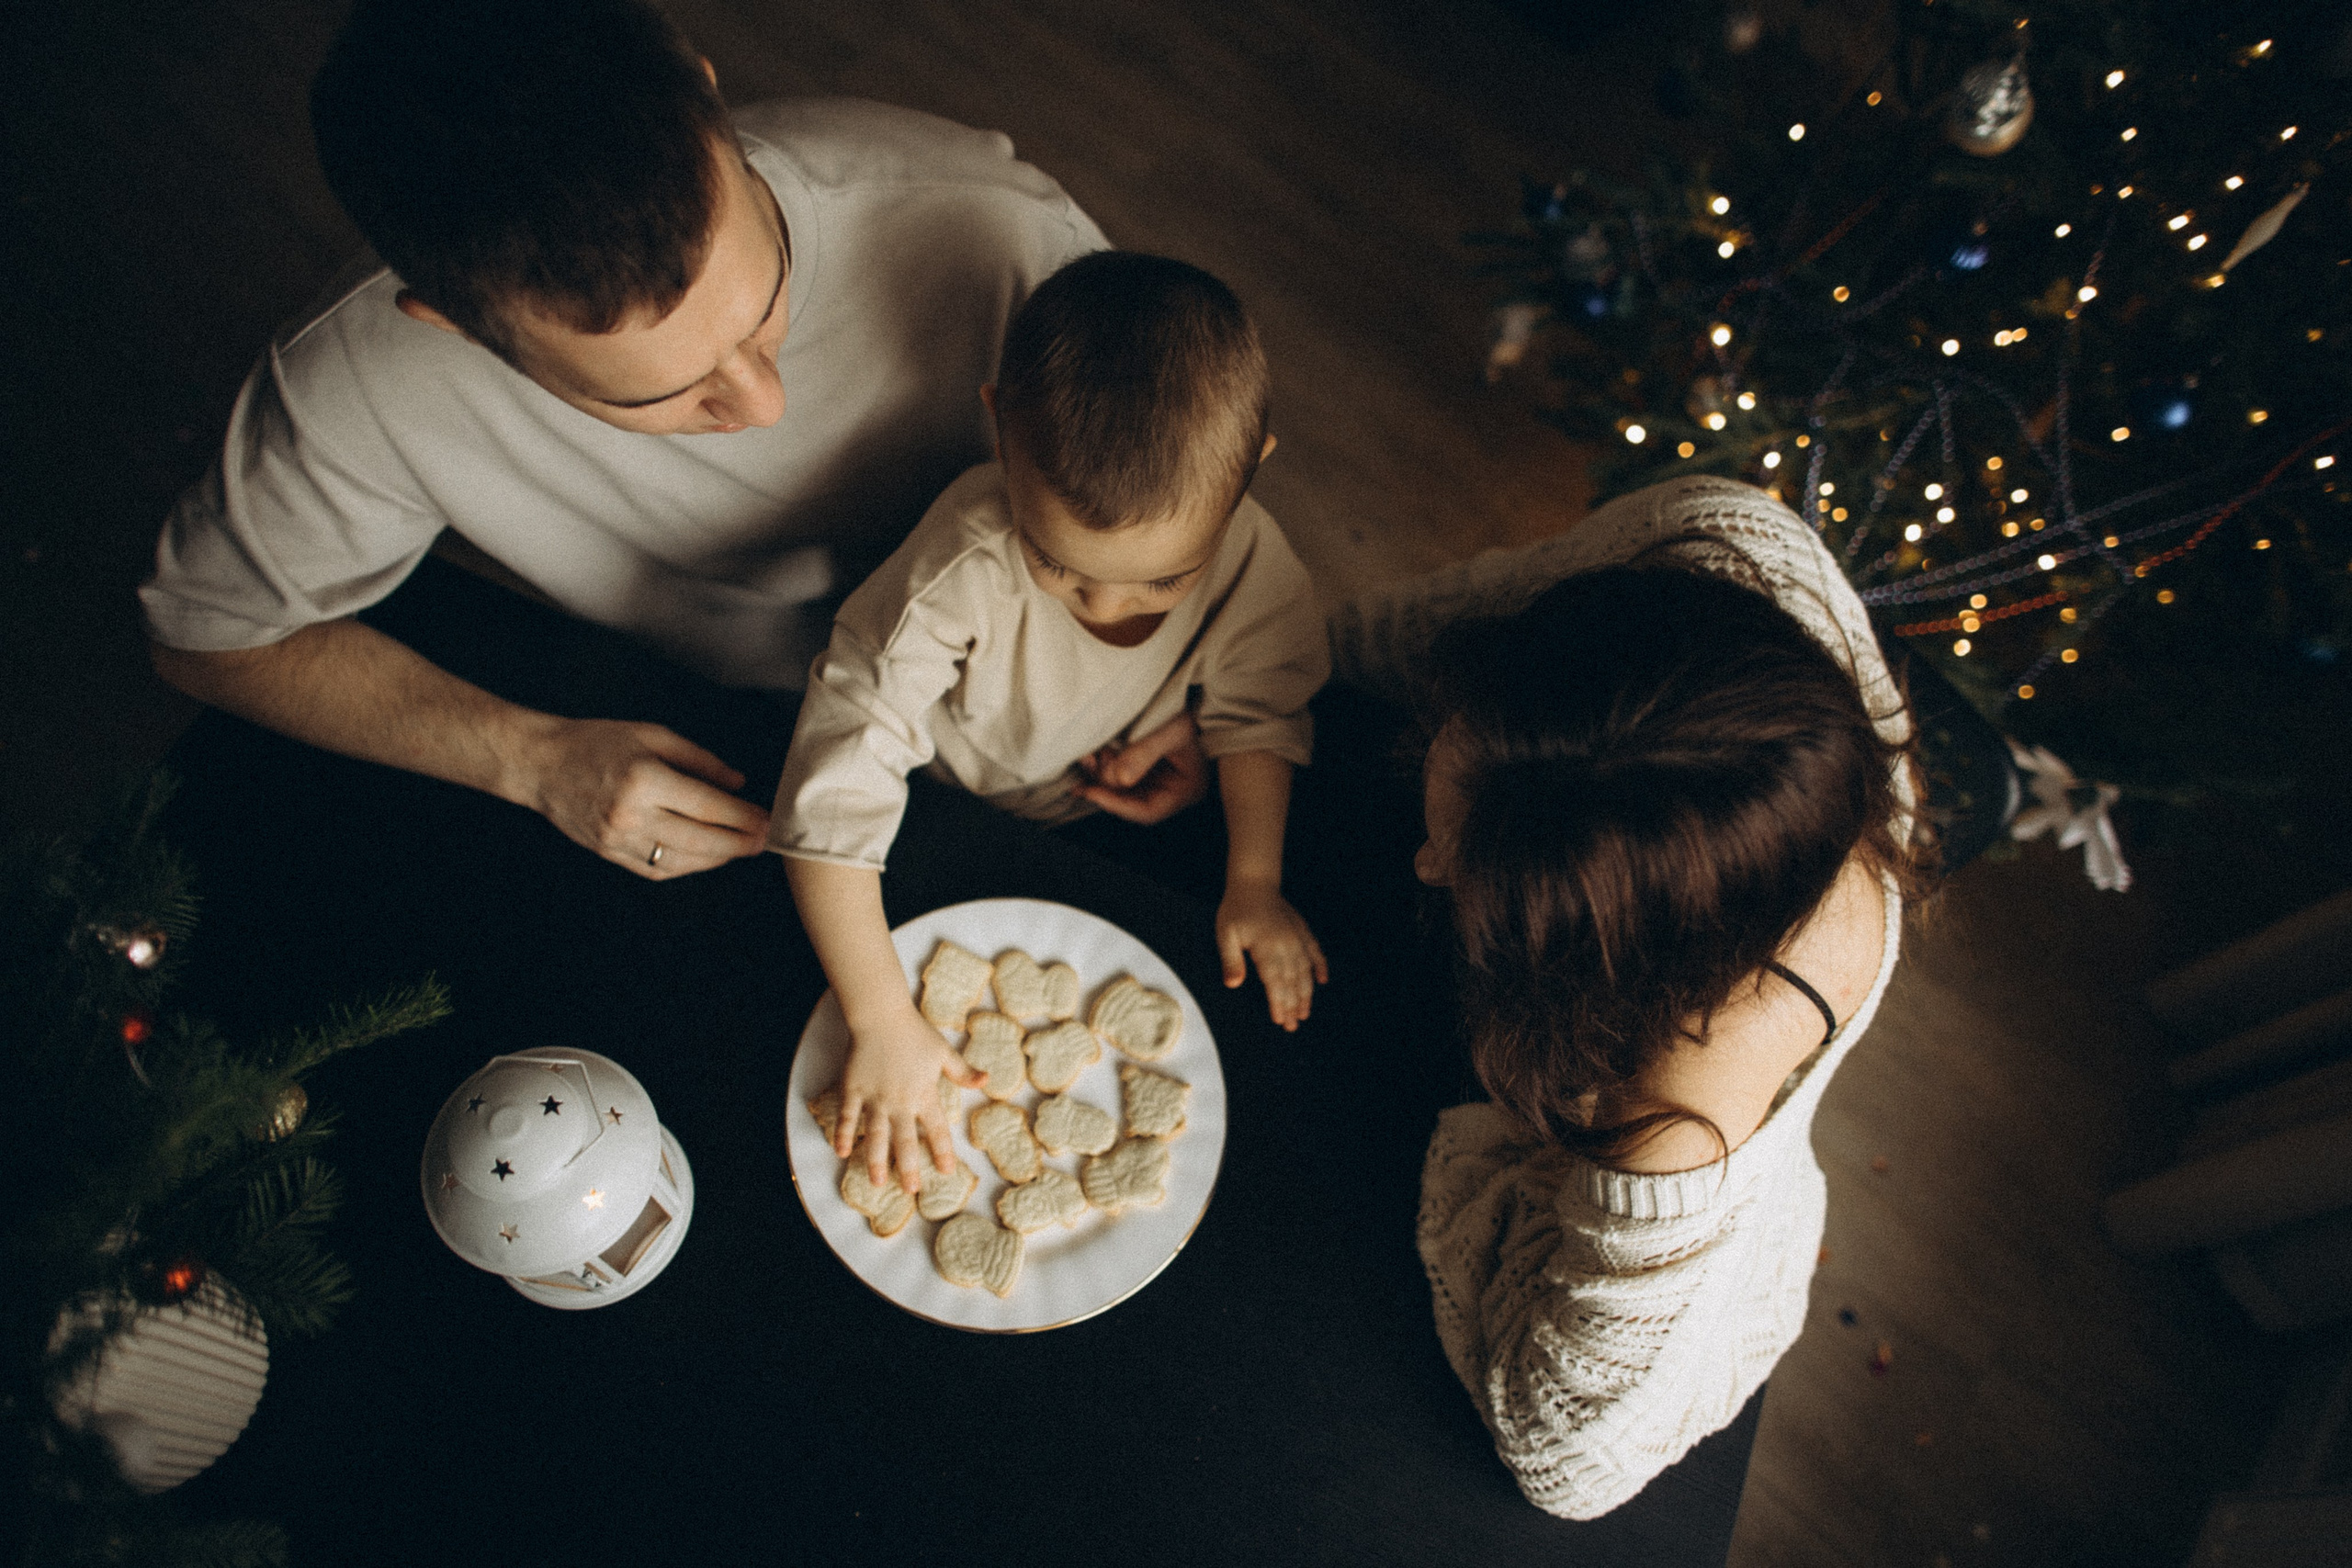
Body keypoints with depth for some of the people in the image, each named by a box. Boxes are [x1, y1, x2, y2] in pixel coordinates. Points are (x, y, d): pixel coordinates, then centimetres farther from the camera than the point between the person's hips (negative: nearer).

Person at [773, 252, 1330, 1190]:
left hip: (1118, 823, 3)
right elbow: (835, 789, -41)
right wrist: (881, 1021, -41)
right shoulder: (960, 573, -42)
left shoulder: (1250, 563, -28)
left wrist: (1254, 884, -13)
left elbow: (1257, 712, -7)